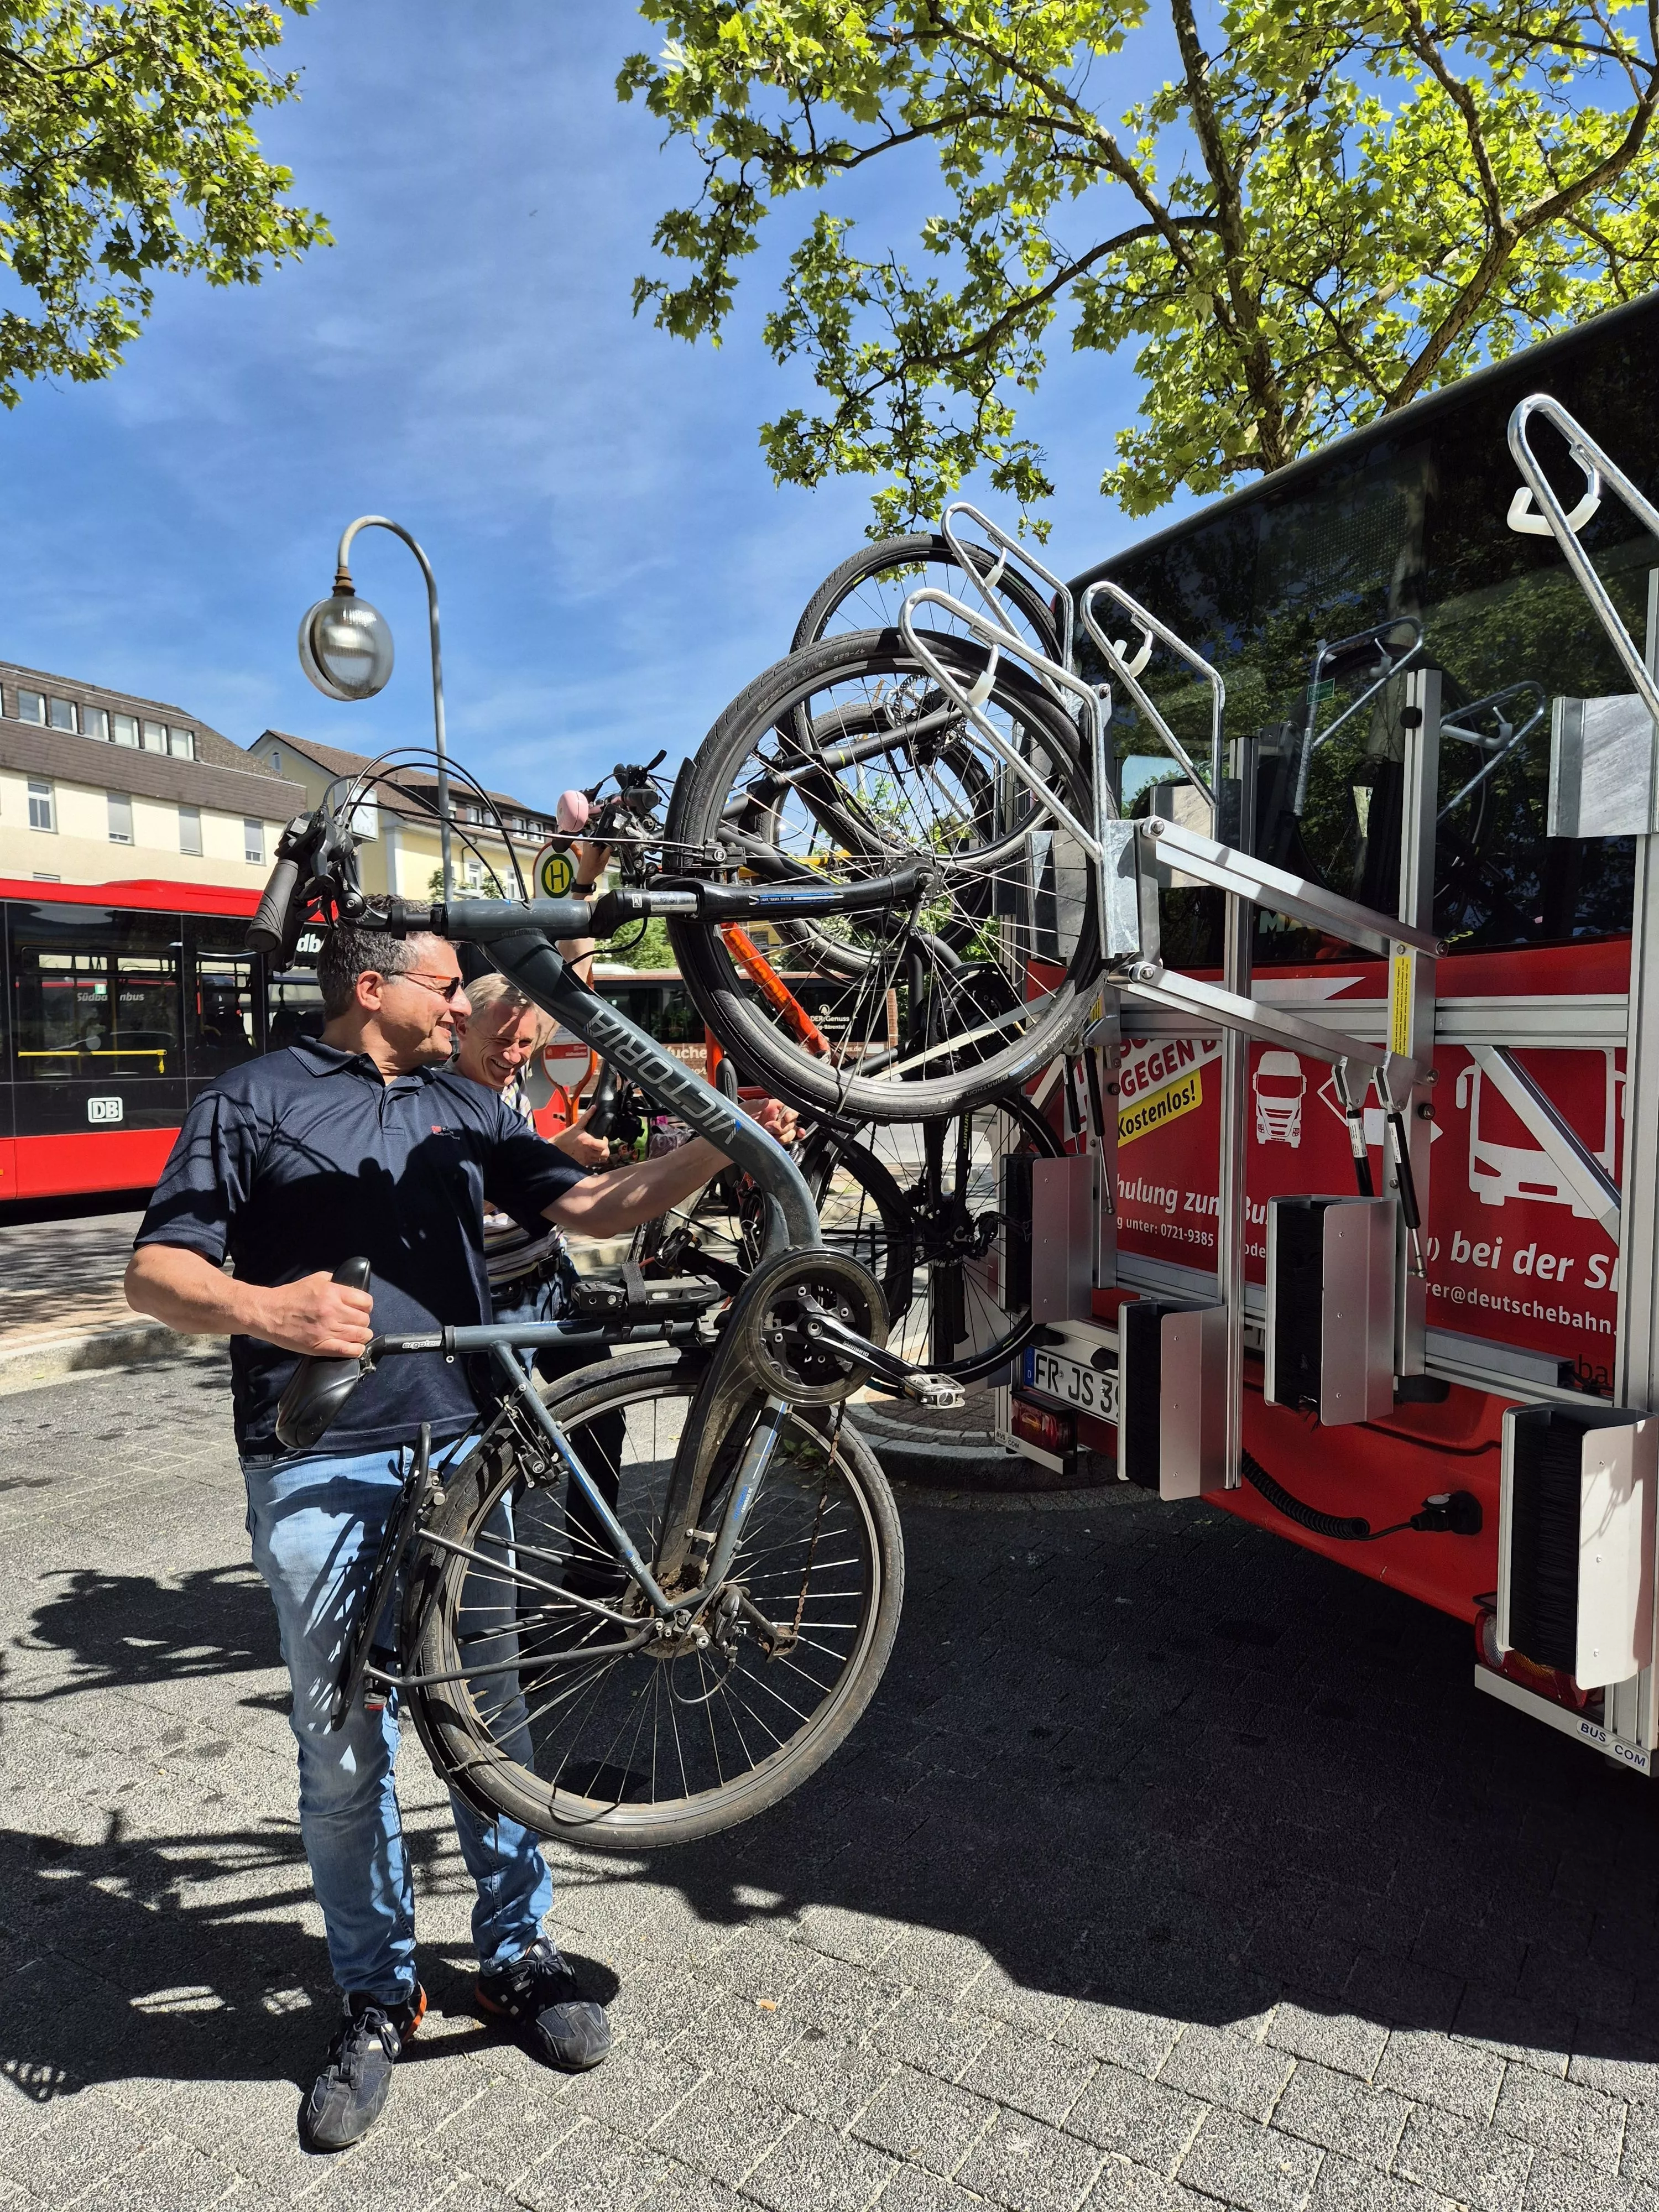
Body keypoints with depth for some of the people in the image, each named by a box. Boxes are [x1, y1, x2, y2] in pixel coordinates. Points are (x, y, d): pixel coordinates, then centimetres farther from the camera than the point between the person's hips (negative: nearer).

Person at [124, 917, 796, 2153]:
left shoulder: (466, 1110, 16)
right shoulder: (254, 1101, 3)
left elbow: (594, 1205, 11)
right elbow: (156, 1272, -2)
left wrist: (721, 1149, -3)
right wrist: (259, 1311, -23)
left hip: (461, 1449, 4)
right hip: (319, 1465, -3)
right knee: (345, 1750, 6)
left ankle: (518, 1955, 30)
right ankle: (377, 2003, 26)